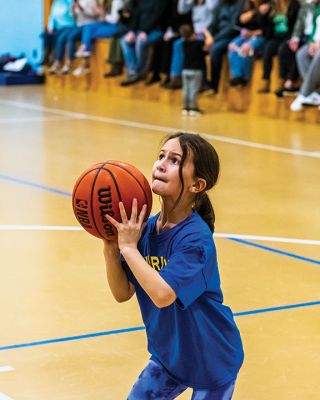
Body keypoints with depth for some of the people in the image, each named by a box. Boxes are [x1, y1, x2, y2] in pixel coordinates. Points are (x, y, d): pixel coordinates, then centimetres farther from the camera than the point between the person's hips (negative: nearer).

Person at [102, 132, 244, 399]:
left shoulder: (195, 238, -27)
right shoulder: (147, 229, -8)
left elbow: (162, 295, -38)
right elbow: (123, 293, -5)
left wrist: (128, 247, -31)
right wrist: (111, 248, -20)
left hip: (212, 361, -6)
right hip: (168, 354, 6)